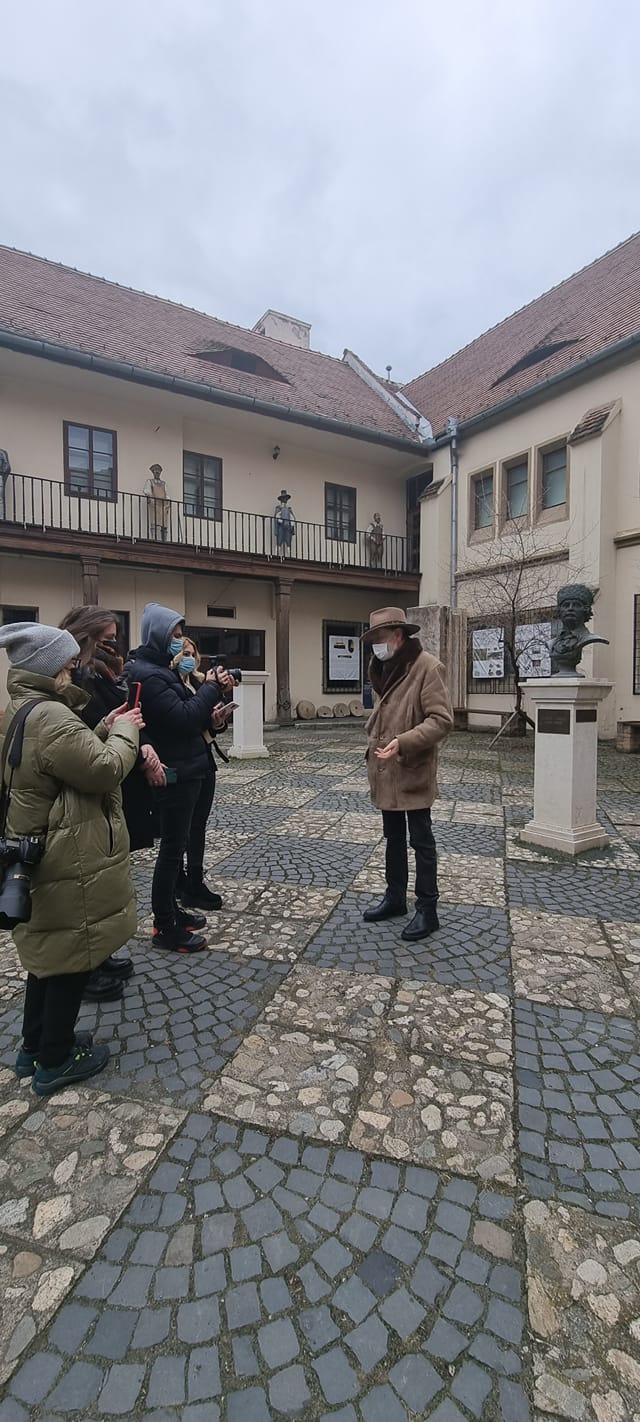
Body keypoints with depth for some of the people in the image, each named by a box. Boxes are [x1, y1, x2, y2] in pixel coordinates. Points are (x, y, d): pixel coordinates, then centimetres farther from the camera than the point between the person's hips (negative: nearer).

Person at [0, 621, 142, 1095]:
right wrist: (123, 732, -9)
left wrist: (105, 730, 4)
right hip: (68, 864, -10)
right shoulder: (50, 717, -25)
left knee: (49, 952, 24)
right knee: (71, 956, 8)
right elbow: (105, 770, -25)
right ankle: (55, 1062, 27)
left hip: (40, 855, 11)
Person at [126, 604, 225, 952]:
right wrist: (210, 687, -16)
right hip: (176, 773, -10)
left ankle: (170, 910, 32)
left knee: (176, 843, 18)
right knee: (172, 847, 0)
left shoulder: (161, 669, 14)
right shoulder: (147, 674, -18)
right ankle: (164, 927, 13)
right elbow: (182, 717, -26)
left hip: (185, 769, 10)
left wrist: (209, 713, -1)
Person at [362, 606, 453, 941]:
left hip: (413, 772, -8)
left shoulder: (427, 667, -15)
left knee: (421, 841, 5)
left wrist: (403, 742, -29)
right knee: (393, 838, 19)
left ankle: (427, 909, 19)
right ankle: (395, 897, 34)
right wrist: (375, 743, 15)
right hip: (385, 771, 8)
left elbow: (442, 720, -20)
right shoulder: (384, 668, 11)